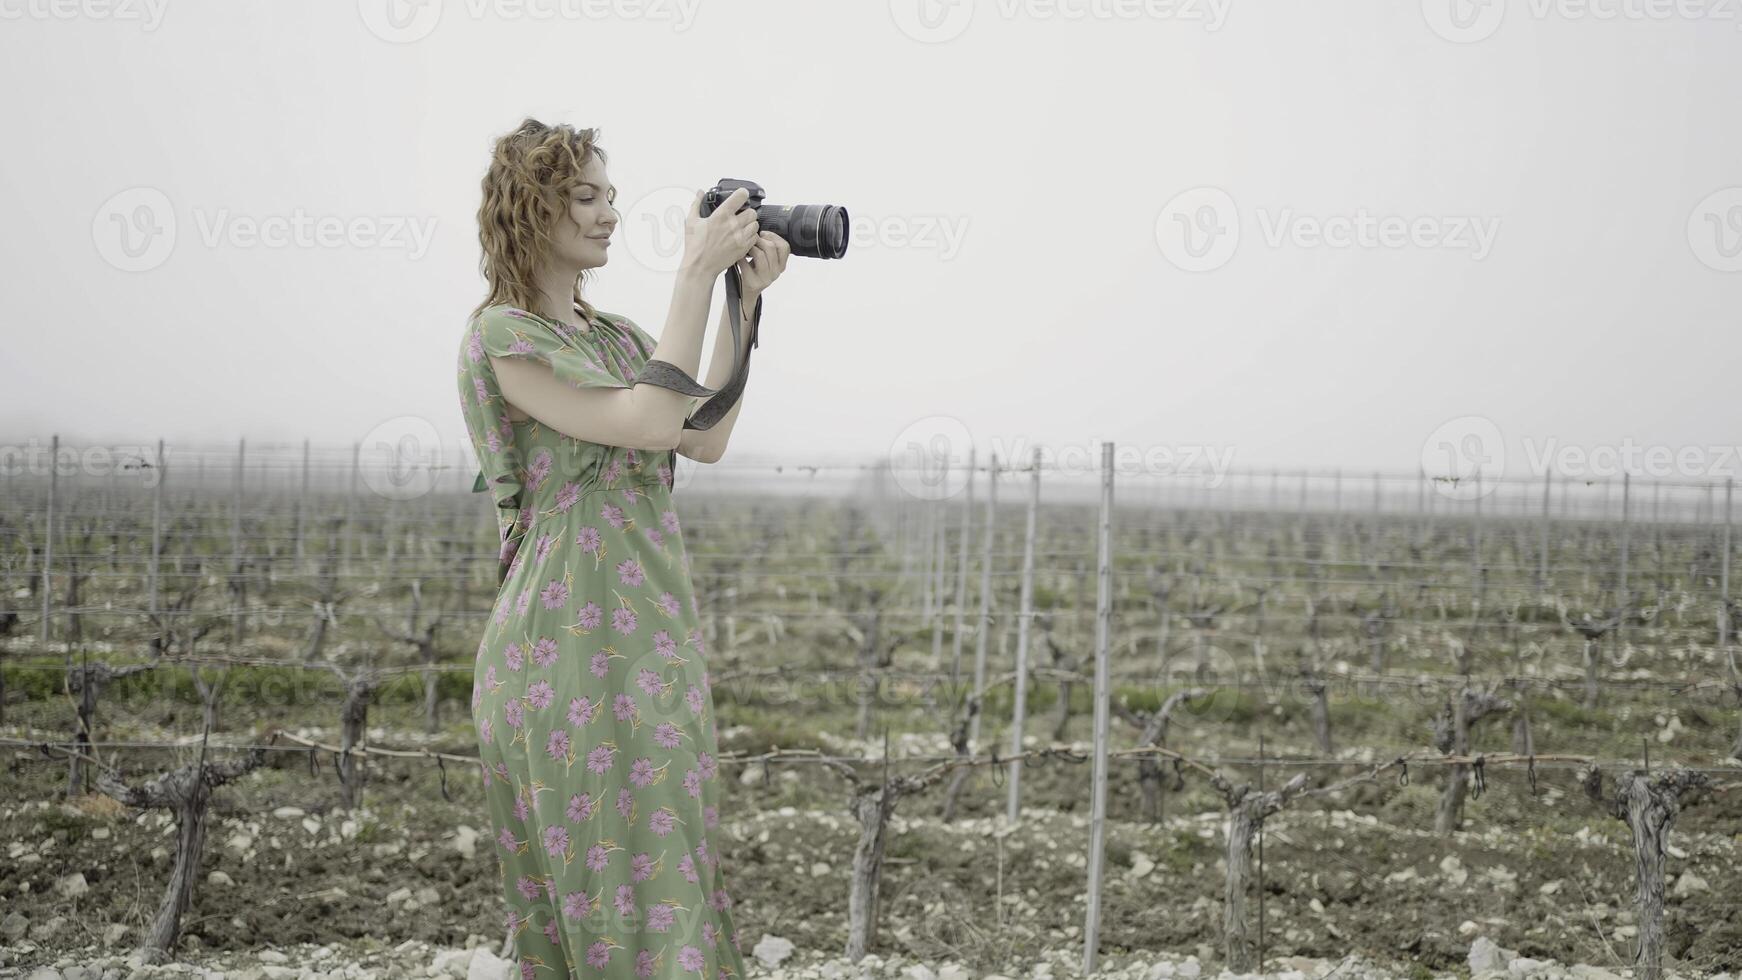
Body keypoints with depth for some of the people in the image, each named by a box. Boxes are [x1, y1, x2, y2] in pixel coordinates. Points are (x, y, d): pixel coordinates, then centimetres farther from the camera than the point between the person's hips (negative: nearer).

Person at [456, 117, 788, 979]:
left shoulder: (613, 337, 16)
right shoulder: (502, 336, -9)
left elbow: (705, 440, 4)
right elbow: (650, 423, -18)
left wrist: (744, 303, 1)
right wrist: (696, 273, -15)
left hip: (651, 644, 8)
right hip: (569, 654, -8)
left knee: (670, 892, 10)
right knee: (615, 906, -5)